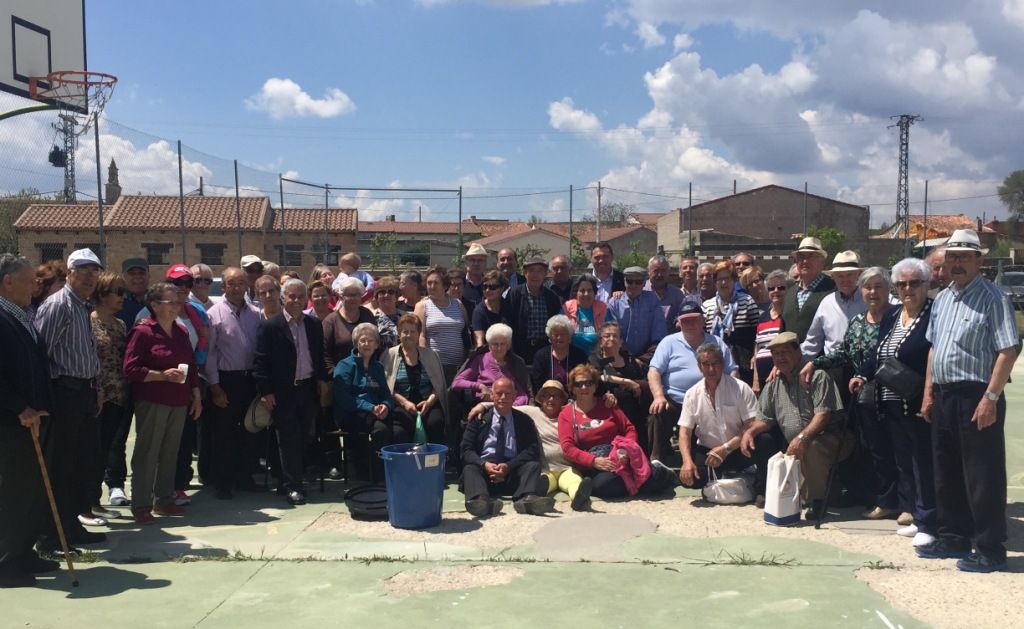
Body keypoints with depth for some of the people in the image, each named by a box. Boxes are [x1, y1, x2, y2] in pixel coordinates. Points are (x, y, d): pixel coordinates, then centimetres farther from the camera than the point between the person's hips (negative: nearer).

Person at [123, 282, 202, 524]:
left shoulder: (181, 332, 13)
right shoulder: (143, 331, -7)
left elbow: (192, 366, 20)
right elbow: (130, 369, -12)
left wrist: (196, 395, 17)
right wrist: (163, 375, -19)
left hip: (179, 402, 6)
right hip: (152, 402, -6)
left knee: (170, 452, 10)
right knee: (147, 453, -1)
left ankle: (164, 499, 20)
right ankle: (141, 505, 6)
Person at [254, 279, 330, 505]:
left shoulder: (314, 325, 9)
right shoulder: (270, 326, -6)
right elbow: (260, 361, -8)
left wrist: (322, 379, 7)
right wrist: (265, 392, -12)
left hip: (309, 388, 5)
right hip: (282, 392, -5)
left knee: (306, 436, 9)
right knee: (288, 439, 0)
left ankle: (294, 479, 26)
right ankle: (292, 486, 7)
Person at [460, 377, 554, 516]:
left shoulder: (524, 421, 14)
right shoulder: (479, 418, 14)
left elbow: (533, 450, 1)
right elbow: (466, 449, 5)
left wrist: (508, 466, -15)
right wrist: (484, 464, -17)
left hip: (513, 472, 0)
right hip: (483, 468, 0)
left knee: (533, 465, -26)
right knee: (470, 468, -30)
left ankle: (527, 498, -56)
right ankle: (481, 500, -61)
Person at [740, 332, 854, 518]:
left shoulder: (817, 377, -4)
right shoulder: (772, 387, 15)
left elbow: (823, 414, -15)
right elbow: (764, 419, 16)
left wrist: (802, 437, -29)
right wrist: (749, 431, -7)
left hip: (824, 438, -6)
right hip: (791, 447, 7)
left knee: (811, 448, -37)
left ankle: (817, 500, -19)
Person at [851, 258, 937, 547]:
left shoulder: (935, 315, -9)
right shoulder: (890, 317, 16)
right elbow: (878, 355, 20)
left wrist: (928, 396, -24)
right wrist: (862, 374, 5)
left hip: (920, 405, -8)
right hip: (892, 405, 8)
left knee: (924, 463, -2)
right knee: (903, 461, 13)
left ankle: (927, 523, 5)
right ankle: (911, 513, 23)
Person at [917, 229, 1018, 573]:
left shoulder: (992, 298, -10)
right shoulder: (942, 299, 14)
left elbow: (1009, 349, -16)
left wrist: (991, 397, -20)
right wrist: (928, 393, 15)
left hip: (976, 398, -8)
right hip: (943, 397, 8)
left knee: (982, 477, -1)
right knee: (946, 474, 16)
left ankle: (990, 550, 9)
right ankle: (953, 538, 29)